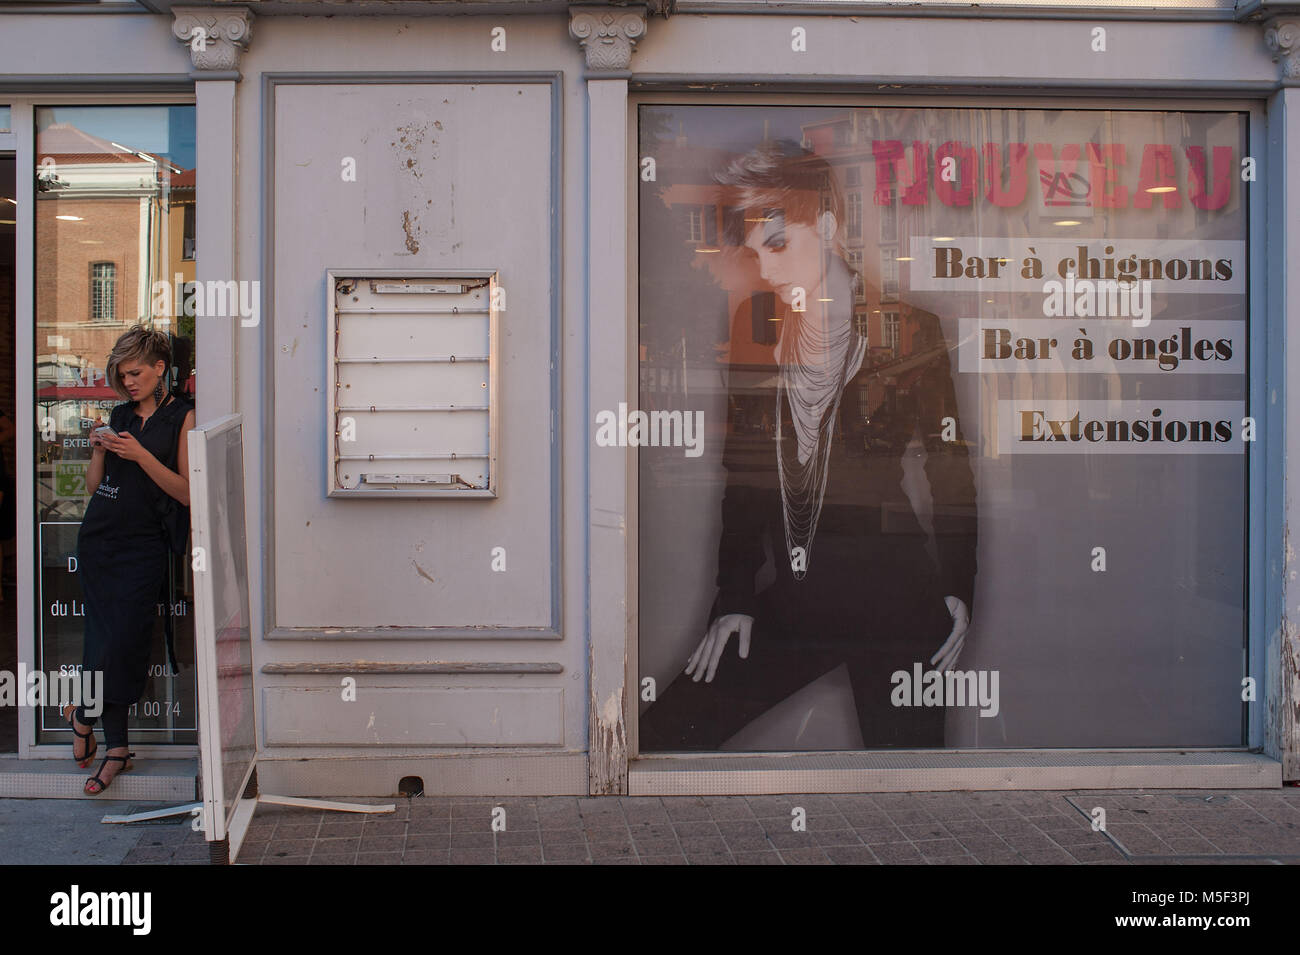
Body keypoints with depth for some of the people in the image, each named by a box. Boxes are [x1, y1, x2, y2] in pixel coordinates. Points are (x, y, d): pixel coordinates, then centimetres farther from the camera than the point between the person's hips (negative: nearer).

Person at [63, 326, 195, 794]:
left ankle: (84, 716, 17)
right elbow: (93, 484, 16)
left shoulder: (182, 417, -1)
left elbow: (187, 492, -8)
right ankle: (116, 748, 8)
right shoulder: (120, 415, 14)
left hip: (144, 543, -4)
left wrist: (141, 455, -16)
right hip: (98, 537, 4)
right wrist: (99, 450, -2)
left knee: (122, 638, -6)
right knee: (106, 635, 2)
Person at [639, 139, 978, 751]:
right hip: (793, 602, 4)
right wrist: (733, 599, 3)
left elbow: (951, 474, 0)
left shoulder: (907, 334, -1)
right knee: (662, 736, -5)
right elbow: (742, 481, 9)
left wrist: (958, 593, -8)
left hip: (893, 595, -3)